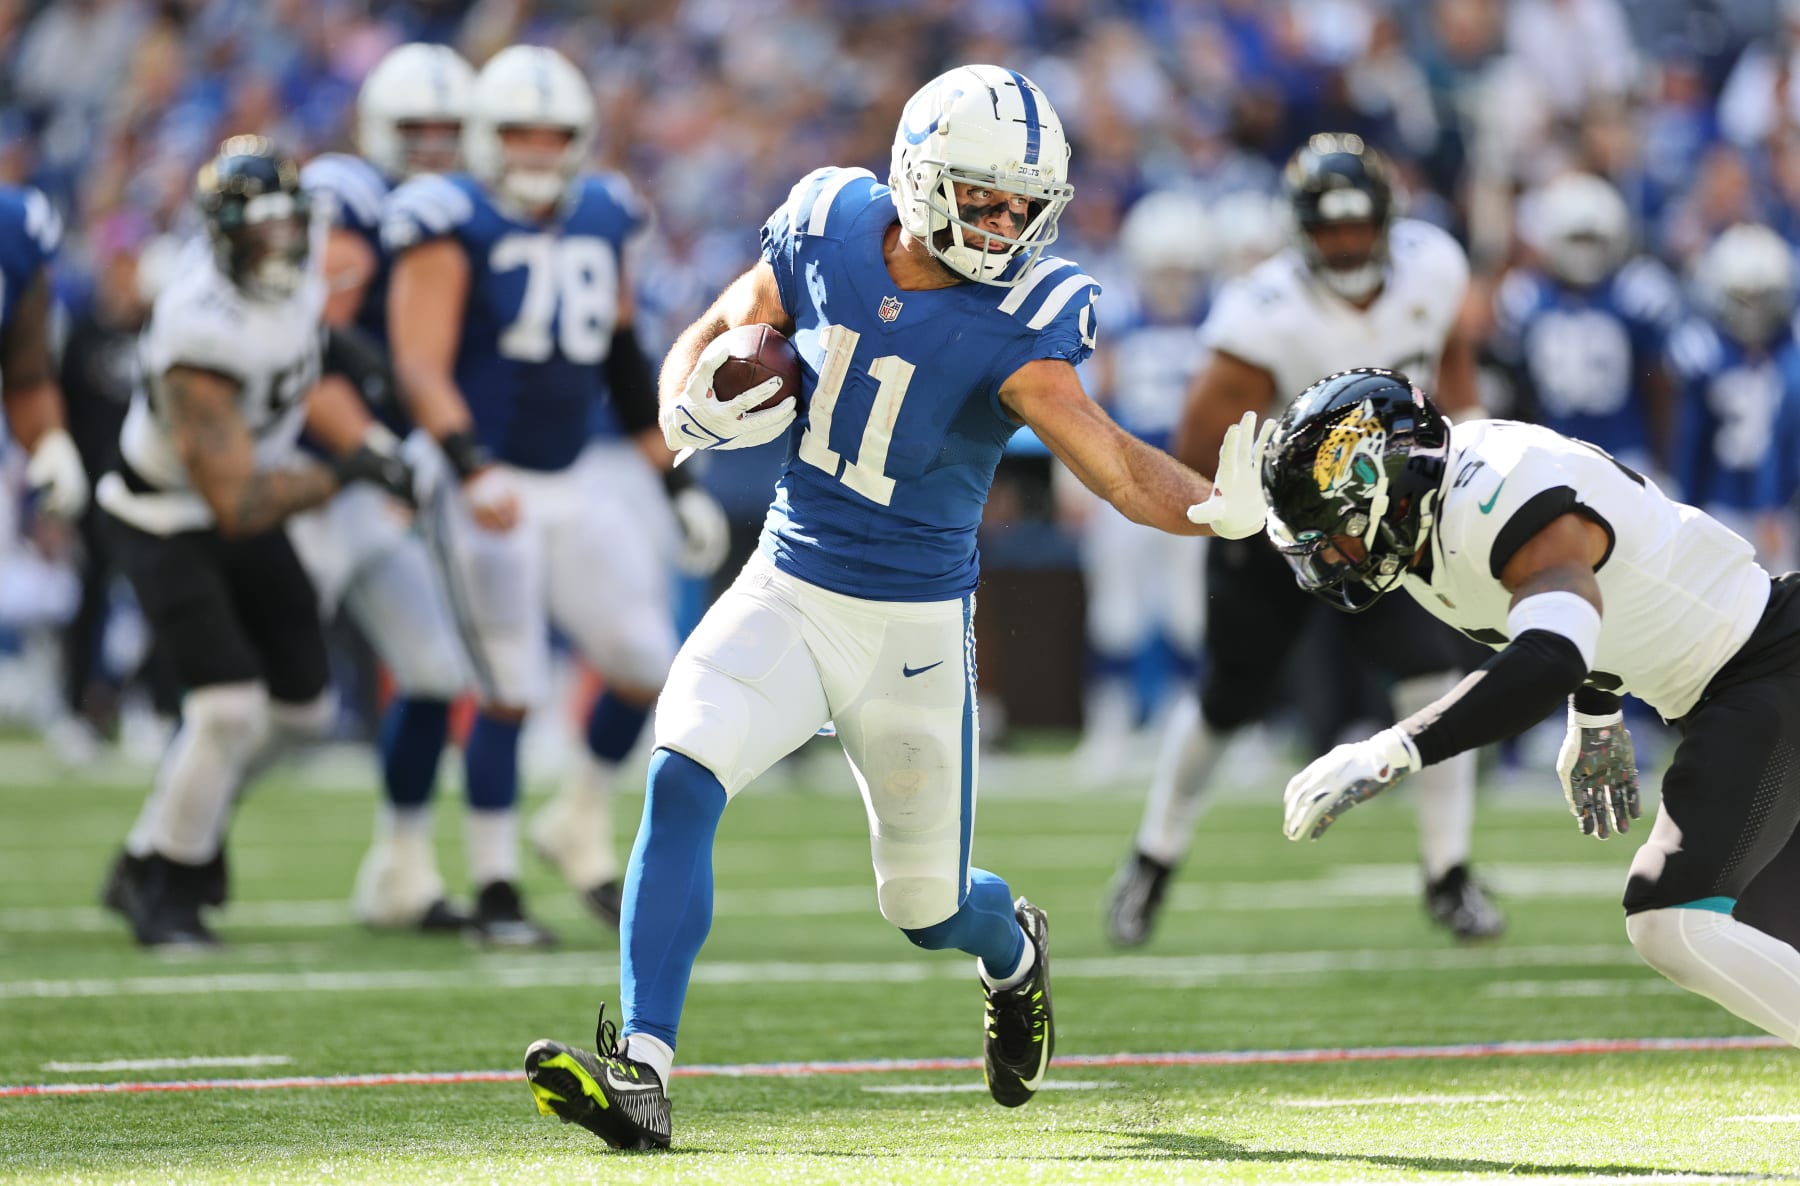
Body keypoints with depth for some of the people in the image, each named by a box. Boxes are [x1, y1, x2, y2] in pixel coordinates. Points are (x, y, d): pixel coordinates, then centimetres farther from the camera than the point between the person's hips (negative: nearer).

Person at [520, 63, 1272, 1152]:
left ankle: (1016, 953, 48)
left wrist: (1214, 507, -47)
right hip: (787, 594, 2)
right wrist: (694, 408, -13)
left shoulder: (1020, 317, -16)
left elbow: (1107, 456, -28)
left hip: (917, 623, -2)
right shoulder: (830, 228, -6)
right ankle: (643, 1071, -22)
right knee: (682, 785, -22)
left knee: (928, 907, 9)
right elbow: (718, 334, 9)